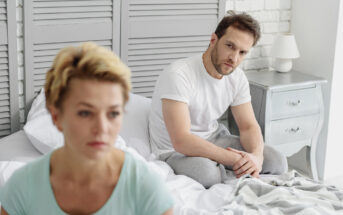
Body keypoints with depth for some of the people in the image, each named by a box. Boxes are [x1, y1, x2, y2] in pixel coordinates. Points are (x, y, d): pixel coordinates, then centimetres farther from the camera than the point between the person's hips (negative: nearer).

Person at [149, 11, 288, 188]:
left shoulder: (237, 77, -3)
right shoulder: (178, 75, -28)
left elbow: (248, 126, 1)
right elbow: (181, 141, -34)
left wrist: (256, 155, -23)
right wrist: (235, 160, -33)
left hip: (214, 139, 6)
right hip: (175, 150, -6)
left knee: (277, 162, -10)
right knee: (205, 172, -39)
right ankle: (244, 177, -9)